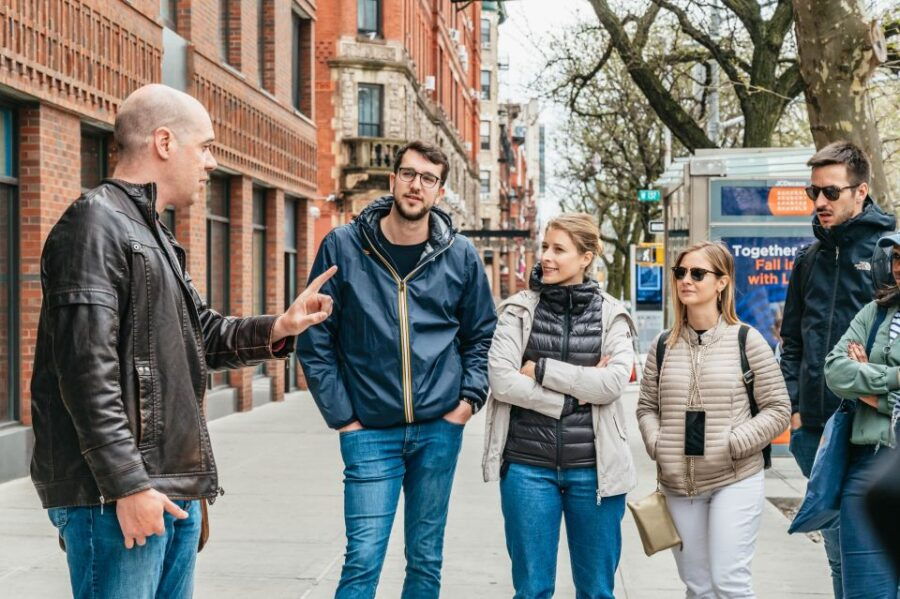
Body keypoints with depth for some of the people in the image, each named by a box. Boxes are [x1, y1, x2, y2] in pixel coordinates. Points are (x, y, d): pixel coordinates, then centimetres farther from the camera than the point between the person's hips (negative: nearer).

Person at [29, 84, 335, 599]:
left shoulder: (154, 234, 21)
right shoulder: (97, 223, -11)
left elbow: (201, 333, 28)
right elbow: (87, 369, -19)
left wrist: (274, 330, 10)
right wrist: (126, 484, -21)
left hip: (175, 489, 10)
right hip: (116, 494, -10)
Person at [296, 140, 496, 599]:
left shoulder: (461, 256, 2)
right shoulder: (343, 246, -3)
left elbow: (481, 335, 13)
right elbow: (316, 340, 0)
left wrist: (470, 397, 1)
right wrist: (340, 415, -4)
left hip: (439, 429, 2)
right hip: (370, 431, -2)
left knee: (426, 560, 11)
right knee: (362, 560, -5)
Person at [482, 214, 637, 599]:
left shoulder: (612, 315, 5)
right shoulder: (518, 309, 3)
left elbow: (613, 384, -10)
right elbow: (501, 380, -9)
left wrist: (540, 370, -11)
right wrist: (576, 392, -12)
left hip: (593, 467, 1)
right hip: (528, 466, 0)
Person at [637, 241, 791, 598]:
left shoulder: (746, 340, -3)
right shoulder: (663, 345, 7)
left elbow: (778, 410, -3)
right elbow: (647, 407, 12)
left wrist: (733, 444, -14)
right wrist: (657, 445, -6)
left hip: (735, 480, -4)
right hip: (678, 485, 4)